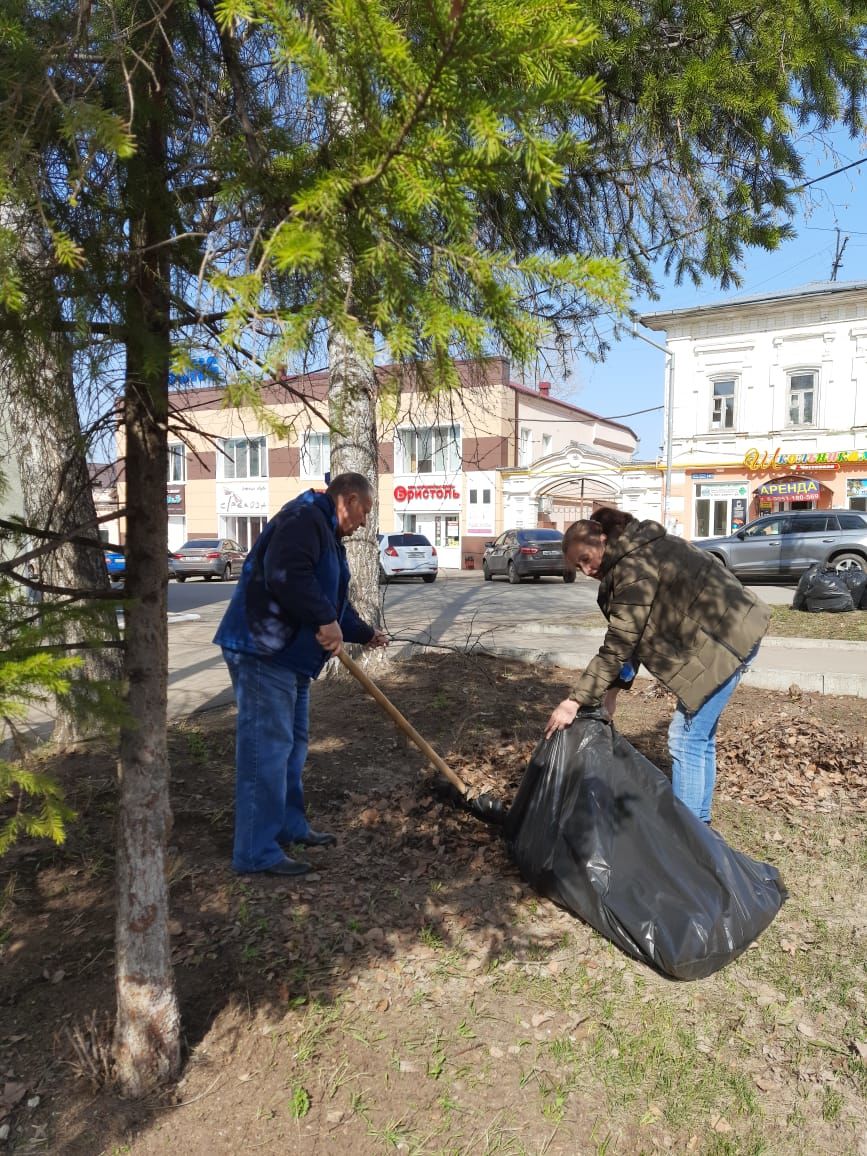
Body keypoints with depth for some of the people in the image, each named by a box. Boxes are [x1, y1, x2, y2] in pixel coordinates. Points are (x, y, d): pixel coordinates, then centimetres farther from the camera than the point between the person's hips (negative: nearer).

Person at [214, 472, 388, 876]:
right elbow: (285, 575, -30)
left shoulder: (327, 534, 21)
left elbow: (334, 601, 30)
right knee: (266, 748, -8)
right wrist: (326, 620, -26)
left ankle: (290, 826, 32)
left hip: (289, 654, 11)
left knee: (292, 744, 19)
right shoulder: (303, 517, -14)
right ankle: (257, 852, -1)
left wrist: (366, 633, 35)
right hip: (262, 649, -11)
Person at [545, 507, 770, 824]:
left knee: (686, 736, -6)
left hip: (726, 640, -11)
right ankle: (698, 821, 30)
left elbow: (618, 645, -26)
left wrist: (574, 701, -25)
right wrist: (612, 688, 2)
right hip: (727, 632, 11)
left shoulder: (635, 567, -22)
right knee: (700, 733, 17)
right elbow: (632, 636, 9)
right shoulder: (634, 553, 9)